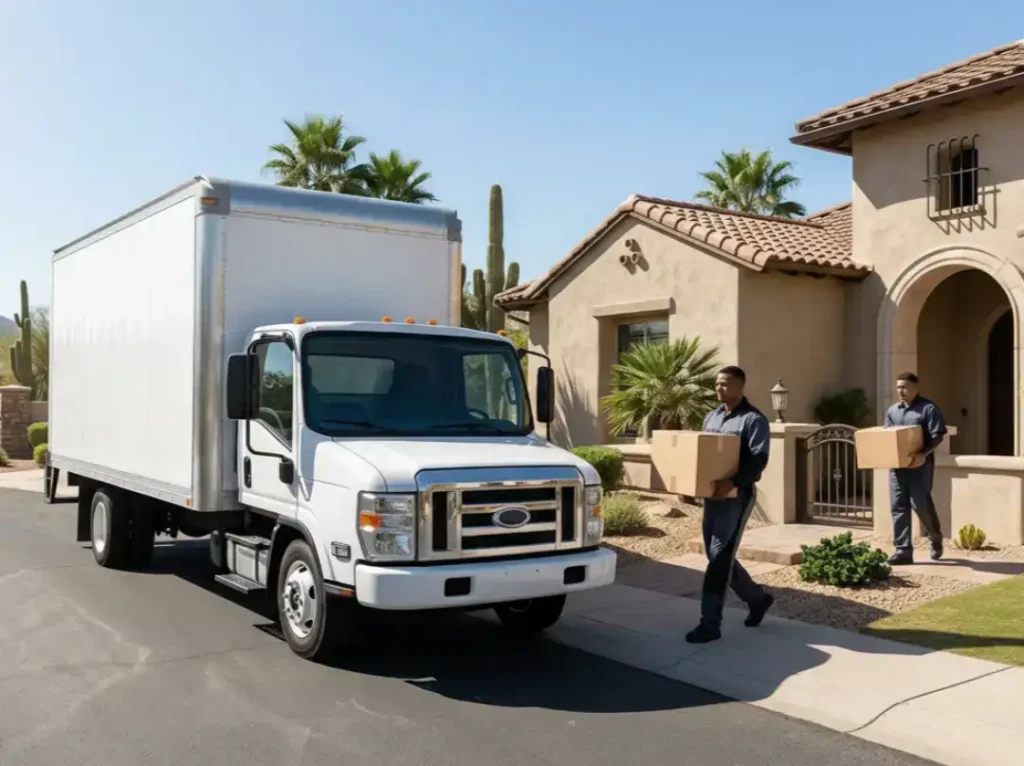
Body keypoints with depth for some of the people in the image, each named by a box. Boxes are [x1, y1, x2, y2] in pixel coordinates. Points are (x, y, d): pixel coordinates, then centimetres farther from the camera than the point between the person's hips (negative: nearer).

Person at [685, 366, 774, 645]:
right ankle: (758, 598, 33)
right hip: (712, 494, 8)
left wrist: (732, 482, -32)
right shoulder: (711, 417, 15)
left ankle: (710, 624, -5)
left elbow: (759, 459, -19)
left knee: (720, 556, -9)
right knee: (717, 555, 13)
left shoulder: (753, 419, -9)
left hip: (737, 495, -8)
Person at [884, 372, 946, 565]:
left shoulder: (928, 408, -4)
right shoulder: (892, 411, 15)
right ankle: (903, 550, 2)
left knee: (920, 504, -5)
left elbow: (937, 435, -11)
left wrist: (924, 454, -25)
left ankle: (935, 537, 24)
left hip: (920, 465, -6)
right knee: (898, 507, 0)